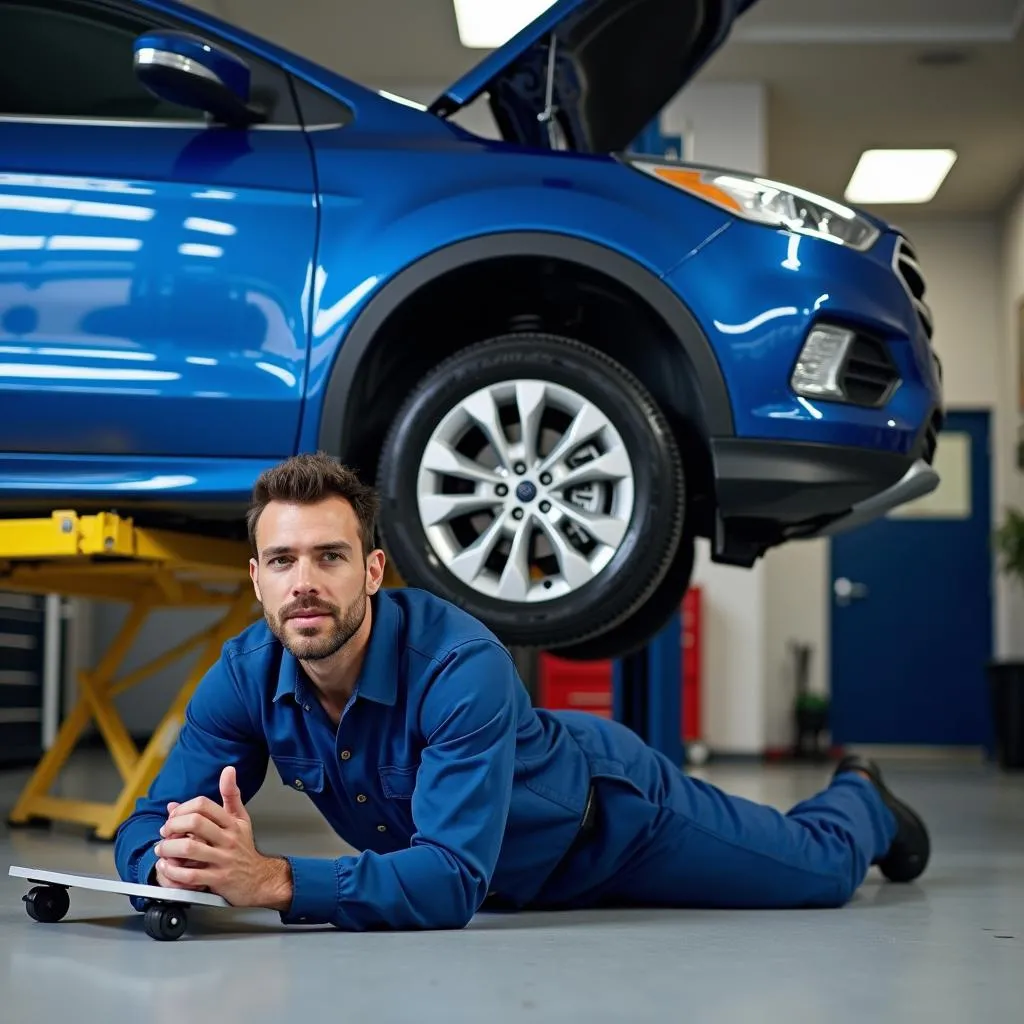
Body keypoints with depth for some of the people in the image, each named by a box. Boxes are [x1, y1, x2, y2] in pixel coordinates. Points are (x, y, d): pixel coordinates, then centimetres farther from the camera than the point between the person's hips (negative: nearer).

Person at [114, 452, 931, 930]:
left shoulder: (460, 667, -43)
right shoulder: (248, 674, -26)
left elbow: (451, 880, -49)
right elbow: (147, 825, -24)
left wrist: (273, 880, -60)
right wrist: (179, 859, -49)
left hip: (608, 815, -5)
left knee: (822, 869, 13)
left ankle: (860, 799, 51)